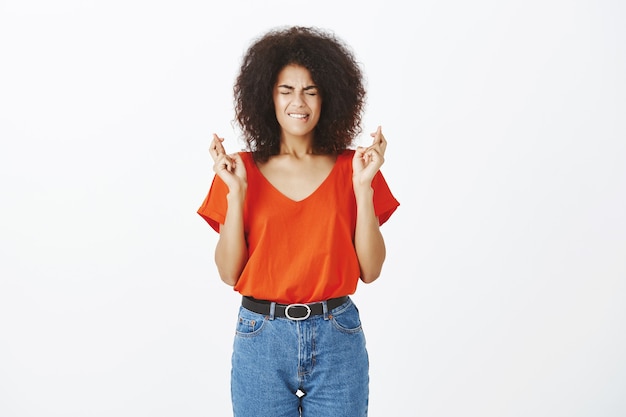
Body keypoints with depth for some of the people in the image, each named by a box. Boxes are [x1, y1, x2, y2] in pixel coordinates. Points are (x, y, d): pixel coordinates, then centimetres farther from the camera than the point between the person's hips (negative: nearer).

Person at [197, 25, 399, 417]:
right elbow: (229, 272, -3)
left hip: (337, 339, 1)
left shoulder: (351, 168, 2)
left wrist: (363, 186, -11)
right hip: (262, 339, 0)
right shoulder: (243, 170, 1)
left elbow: (371, 270, -3)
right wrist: (235, 192, -12)